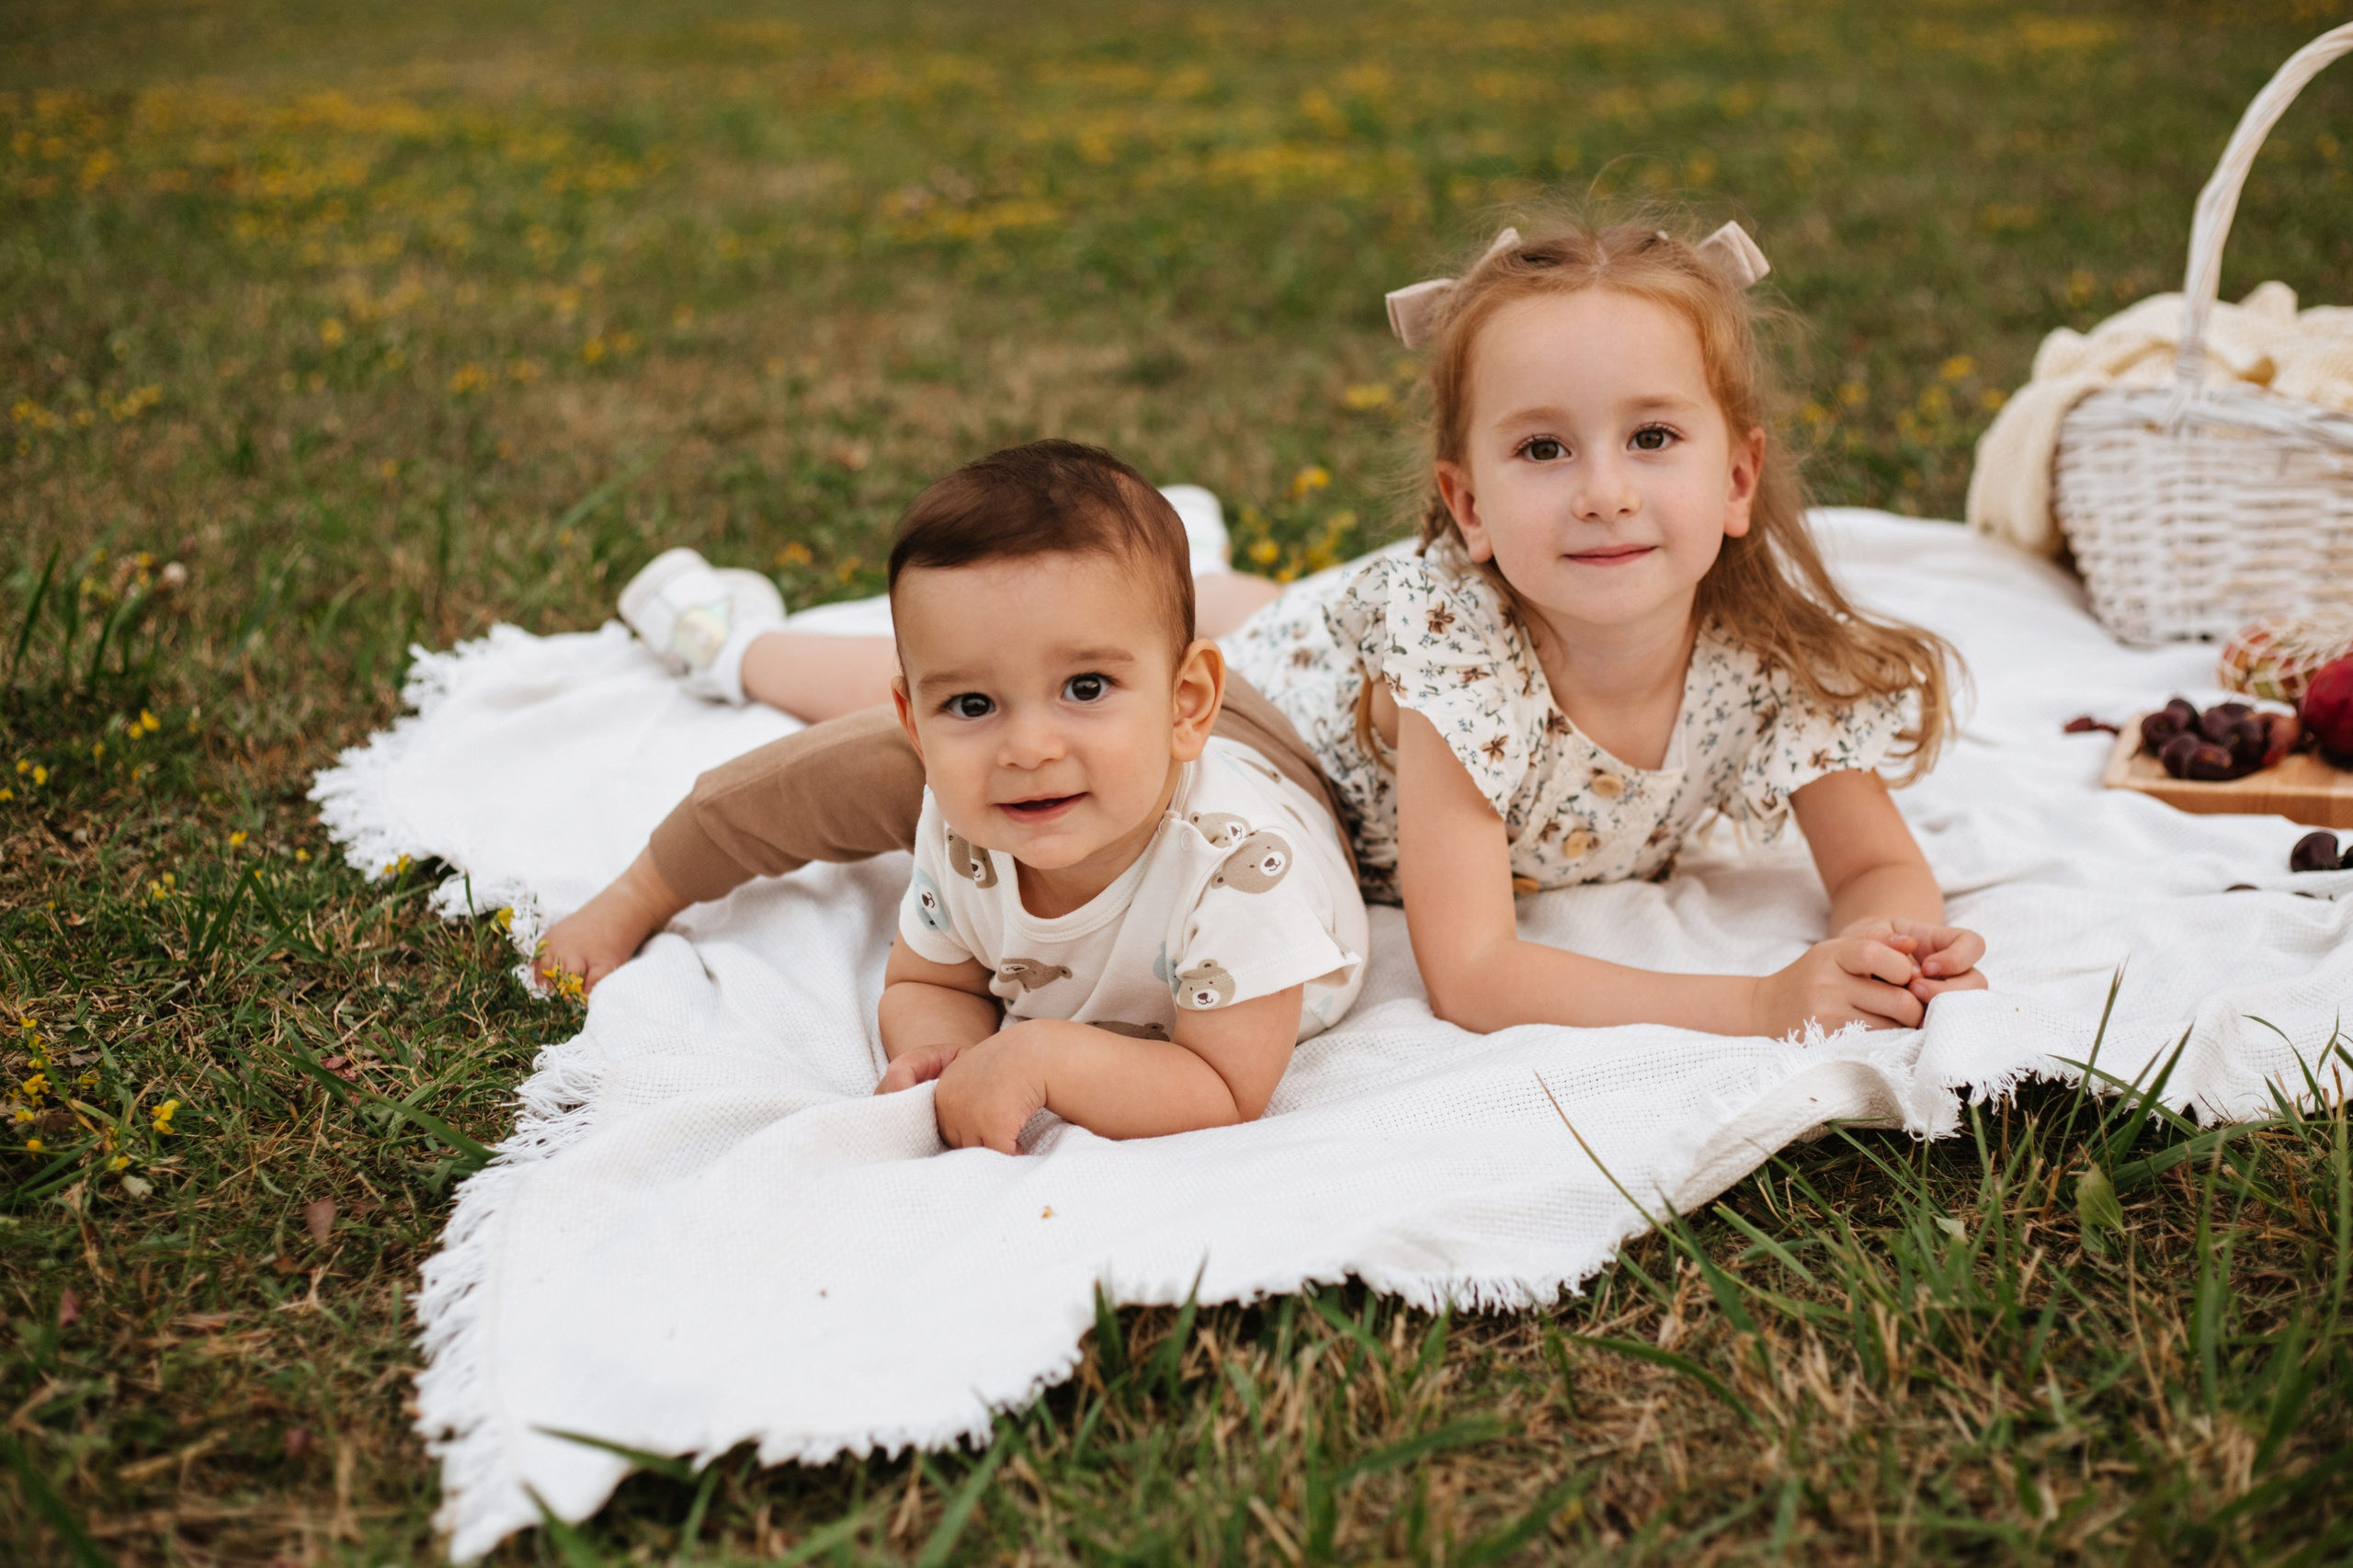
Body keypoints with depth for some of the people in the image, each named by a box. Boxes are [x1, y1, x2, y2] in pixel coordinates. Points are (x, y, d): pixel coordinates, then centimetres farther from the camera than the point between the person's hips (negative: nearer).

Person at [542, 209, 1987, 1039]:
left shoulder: (1774, 654, -30)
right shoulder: (1454, 639, -42)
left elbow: (1886, 867, -19)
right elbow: (1468, 972, -43)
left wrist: (1888, 941, -43)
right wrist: (1766, 1003, -52)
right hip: (1279, 675, -5)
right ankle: (658, 868, 14)